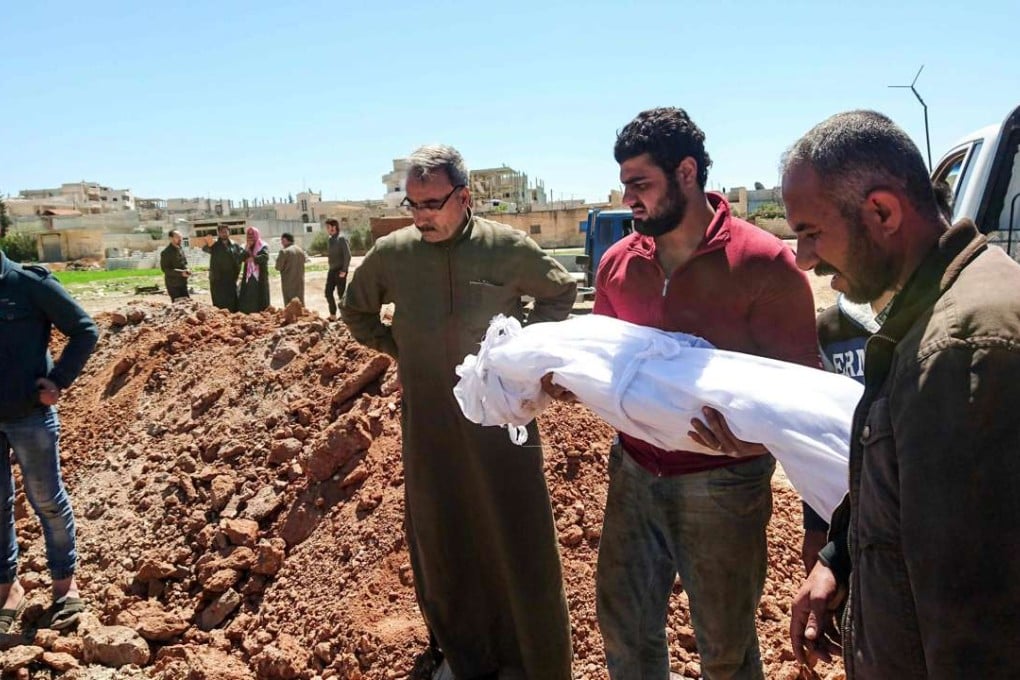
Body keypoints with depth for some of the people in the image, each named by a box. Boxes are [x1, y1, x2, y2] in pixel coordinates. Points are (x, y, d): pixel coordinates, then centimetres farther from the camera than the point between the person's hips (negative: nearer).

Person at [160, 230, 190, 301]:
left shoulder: (180, 249, 10)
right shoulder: (166, 252, -12)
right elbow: (165, 269, -16)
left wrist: (187, 270, -3)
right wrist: (181, 273, -22)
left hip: (183, 283, 7)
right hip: (173, 285, -7)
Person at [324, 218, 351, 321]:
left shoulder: (341, 238, -12)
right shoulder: (330, 239, 12)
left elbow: (347, 255, -17)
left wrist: (344, 270, -19)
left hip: (340, 271, -8)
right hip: (332, 270, 8)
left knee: (341, 294, -1)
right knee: (328, 292, 6)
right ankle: (332, 315, 15)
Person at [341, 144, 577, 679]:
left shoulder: (507, 247, -8)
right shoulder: (391, 253, -2)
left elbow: (561, 291, 9)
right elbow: (355, 310, 17)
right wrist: (394, 347, 4)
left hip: (500, 417, -2)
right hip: (426, 422, 3)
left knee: (516, 541, 6)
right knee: (440, 542, 15)